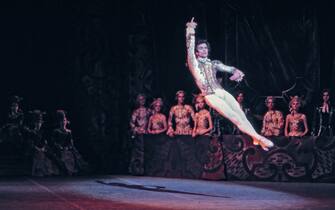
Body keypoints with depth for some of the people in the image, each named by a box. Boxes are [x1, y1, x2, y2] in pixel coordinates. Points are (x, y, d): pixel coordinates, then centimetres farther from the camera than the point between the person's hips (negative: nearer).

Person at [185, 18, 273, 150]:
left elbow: (229, 69, 12)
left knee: (241, 114, -9)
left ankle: (256, 139, -12)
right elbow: (190, 49, -7)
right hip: (210, 96, -5)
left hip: (222, 92, 5)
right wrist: (190, 33, -16)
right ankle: (258, 138, -19)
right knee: (234, 116, -15)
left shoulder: (214, 64, 20)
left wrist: (237, 72, -10)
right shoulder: (194, 63, 8)